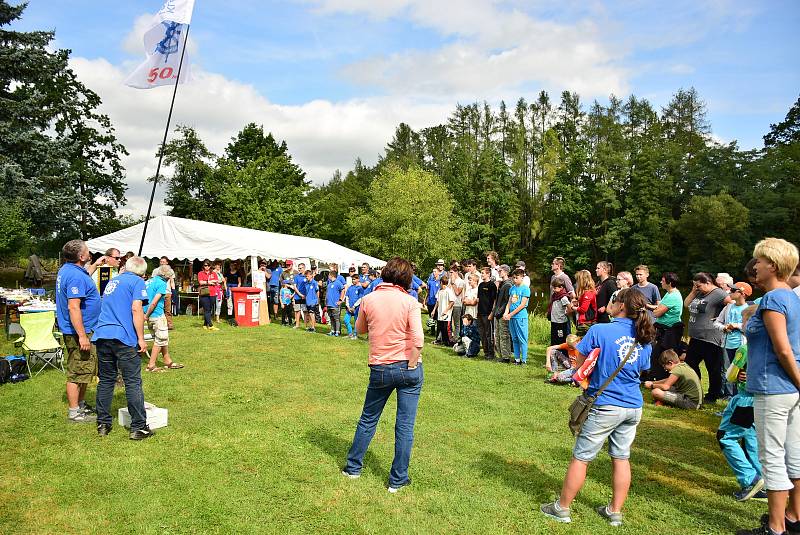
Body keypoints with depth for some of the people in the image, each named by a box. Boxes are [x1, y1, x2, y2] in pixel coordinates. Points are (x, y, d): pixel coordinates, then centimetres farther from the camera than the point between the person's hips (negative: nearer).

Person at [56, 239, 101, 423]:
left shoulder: (67, 270, 10)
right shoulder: (75, 276, -23)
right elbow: (73, 307, -28)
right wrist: (82, 336, -28)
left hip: (82, 331, 11)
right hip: (79, 332, -11)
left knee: (84, 371, 21)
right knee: (77, 372, -2)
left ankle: (81, 405, 32)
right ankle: (74, 412, 8)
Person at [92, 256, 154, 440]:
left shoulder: (113, 281, 23)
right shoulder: (137, 282, 0)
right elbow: (136, 309, -12)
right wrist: (141, 338, -10)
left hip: (101, 335, 7)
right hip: (123, 337, -7)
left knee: (106, 380, 14)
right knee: (133, 383, -2)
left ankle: (103, 424, 19)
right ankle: (139, 427, 1)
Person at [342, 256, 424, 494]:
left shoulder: (369, 299, -4)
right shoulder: (410, 302, -12)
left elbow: (360, 328, 12)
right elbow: (417, 340, -19)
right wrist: (411, 366, -8)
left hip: (379, 369, 2)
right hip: (408, 367, -2)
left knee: (368, 419, 20)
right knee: (405, 425, 9)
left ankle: (353, 467, 34)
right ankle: (398, 479, 18)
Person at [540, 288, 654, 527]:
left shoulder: (599, 330, -16)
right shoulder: (644, 339, 3)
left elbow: (580, 362, -9)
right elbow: (641, 371, 15)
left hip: (605, 406, -6)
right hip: (633, 407, 6)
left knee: (580, 458, 5)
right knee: (621, 458, 16)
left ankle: (562, 508, 17)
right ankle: (615, 512, 27)